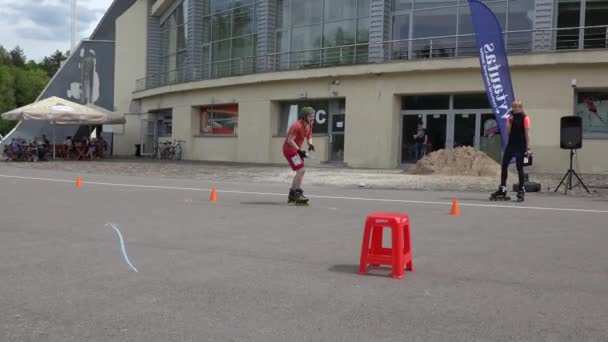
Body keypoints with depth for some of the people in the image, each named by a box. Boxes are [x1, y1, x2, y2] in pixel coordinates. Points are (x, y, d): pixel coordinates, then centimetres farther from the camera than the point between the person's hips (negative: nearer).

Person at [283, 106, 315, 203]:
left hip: (296, 149, 10)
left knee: (300, 172, 12)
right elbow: (290, 140, -26)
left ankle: (292, 195, 23)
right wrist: (299, 151, -28)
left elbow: (309, 137, 14)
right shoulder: (297, 126, -25)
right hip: (289, 149, -10)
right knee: (301, 170, -15)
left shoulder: (309, 125, 4)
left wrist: (310, 144, -9)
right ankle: (298, 193, -6)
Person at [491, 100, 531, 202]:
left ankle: (521, 190, 9)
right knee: (504, 165, 2)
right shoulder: (510, 117, 9)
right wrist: (510, 122, -8)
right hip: (510, 145, 5)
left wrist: (528, 147, -12)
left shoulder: (525, 118, -5)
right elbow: (507, 133, 5)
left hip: (520, 147, -5)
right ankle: (502, 190, 8)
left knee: (519, 168, -1)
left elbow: (527, 133, -7)